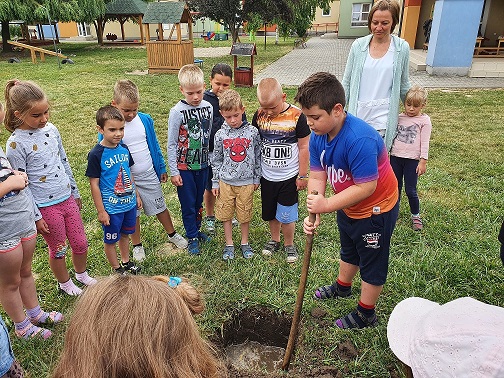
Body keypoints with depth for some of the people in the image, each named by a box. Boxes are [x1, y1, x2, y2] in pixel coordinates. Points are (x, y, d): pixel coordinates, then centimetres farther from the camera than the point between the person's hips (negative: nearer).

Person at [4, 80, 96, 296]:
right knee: (58, 249, 14)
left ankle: (81, 274, 45)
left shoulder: (51, 129, -1)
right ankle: (64, 283, 40)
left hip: (67, 199, 5)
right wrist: (35, 216, -10)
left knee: (81, 243, 17)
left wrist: (75, 192, 16)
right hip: (46, 206, -5)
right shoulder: (16, 144, -18)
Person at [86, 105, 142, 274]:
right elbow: (94, 184, -15)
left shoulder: (124, 148, 0)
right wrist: (101, 211, -13)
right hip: (111, 208, -6)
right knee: (111, 240, 13)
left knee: (125, 234, 23)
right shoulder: (96, 154, -18)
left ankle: (126, 262, 43)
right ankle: (117, 269, 33)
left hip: (129, 203, 6)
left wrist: (136, 195, 16)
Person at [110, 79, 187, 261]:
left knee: (160, 207, 18)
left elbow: (154, 146, 6)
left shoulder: (145, 120, -6)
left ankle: (172, 234, 41)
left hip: (149, 176, 2)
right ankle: (137, 245, 36)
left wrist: (162, 168, 11)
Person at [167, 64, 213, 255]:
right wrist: (173, 171, -10)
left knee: (199, 200, 17)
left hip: (203, 164, 4)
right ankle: (192, 237, 22)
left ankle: (196, 230, 37)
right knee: (188, 203, 7)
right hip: (184, 166, -4)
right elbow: (171, 144, -10)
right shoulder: (177, 111, -14)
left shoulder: (208, 107, -1)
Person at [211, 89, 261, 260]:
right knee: (226, 214, 10)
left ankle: (245, 242, 32)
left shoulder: (252, 132, -7)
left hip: (246, 182, -1)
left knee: (245, 214, 12)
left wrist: (256, 178, 6)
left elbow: (258, 156, 3)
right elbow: (216, 160, 4)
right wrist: (215, 182, 5)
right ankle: (229, 244, 27)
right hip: (226, 182, 1)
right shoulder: (221, 135, -4)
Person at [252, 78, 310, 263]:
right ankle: (274, 240, 40)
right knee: (270, 213, 17)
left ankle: (289, 244, 27)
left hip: (288, 177, -3)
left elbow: (304, 147, -8)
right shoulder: (259, 116, -5)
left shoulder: (296, 116, -15)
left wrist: (302, 175, -6)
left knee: (286, 215, 3)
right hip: (266, 176, 4)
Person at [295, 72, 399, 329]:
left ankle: (366, 314, 32)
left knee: (372, 262, 12)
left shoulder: (360, 139, -37)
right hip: (347, 207, 8)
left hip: (376, 209, -8)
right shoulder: (318, 136, -13)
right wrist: (314, 213, -25)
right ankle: (342, 287, 57)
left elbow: (366, 187, -36)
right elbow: (317, 176, -12)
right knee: (348, 250, 30)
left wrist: (326, 205, -33)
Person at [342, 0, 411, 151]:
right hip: (358, 115, 2)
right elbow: (347, 82, 8)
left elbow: (404, 85, 11)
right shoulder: (358, 45, 2)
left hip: (383, 118, -1)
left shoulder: (402, 48, 0)